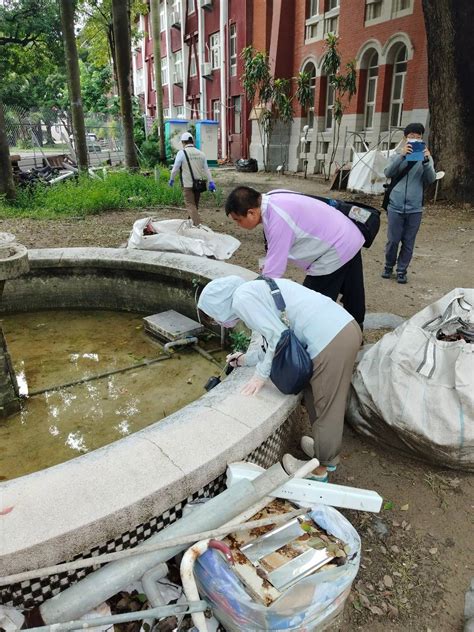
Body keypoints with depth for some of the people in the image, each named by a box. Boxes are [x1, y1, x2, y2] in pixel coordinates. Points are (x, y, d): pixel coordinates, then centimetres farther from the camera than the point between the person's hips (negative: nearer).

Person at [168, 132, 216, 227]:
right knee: (195, 204, 16)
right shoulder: (201, 153, 8)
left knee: (190, 205, -5)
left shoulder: (182, 153, -6)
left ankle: (198, 224, -18)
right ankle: (192, 221, 29)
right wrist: (211, 182, 10)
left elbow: (175, 168, -2)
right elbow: (206, 169, 8)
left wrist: (171, 180, 12)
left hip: (187, 184, -5)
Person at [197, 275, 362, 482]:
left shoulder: (242, 297, -7)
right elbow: (270, 339, 21)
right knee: (314, 392, 25)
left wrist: (261, 374, 0)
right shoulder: (255, 290, 21)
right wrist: (244, 359, 33)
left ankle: (319, 469, 26)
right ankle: (324, 446, 42)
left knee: (326, 405, 7)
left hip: (330, 339, -9)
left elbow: (279, 337, -12)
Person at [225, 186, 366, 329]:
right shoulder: (271, 199, 0)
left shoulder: (278, 219, -28)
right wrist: (269, 263, 2)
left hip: (335, 254, -10)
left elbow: (274, 269, -25)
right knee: (352, 300, 24)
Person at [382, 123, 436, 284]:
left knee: (408, 242, 5)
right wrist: (401, 155, -26)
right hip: (396, 206, -1)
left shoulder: (426, 158, 6)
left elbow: (431, 179, -5)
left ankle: (401, 270, 18)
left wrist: (426, 161, -21)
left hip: (415, 209, 1)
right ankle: (389, 266, 25)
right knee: (393, 240, 4)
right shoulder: (397, 156, 5)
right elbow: (388, 173, -12)